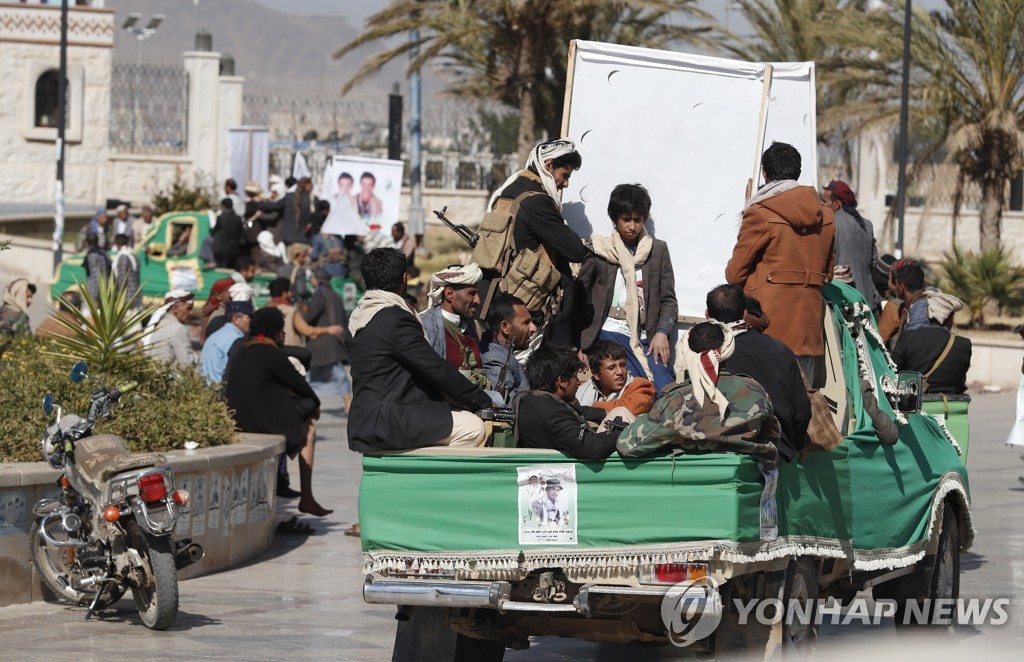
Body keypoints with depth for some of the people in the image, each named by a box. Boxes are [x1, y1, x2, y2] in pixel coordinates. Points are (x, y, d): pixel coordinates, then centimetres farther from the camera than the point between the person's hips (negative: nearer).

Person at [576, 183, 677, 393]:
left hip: (646, 336, 3)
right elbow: (579, 296, 8)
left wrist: (662, 332, -6)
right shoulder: (599, 250, 8)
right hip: (611, 333, -3)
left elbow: (668, 299, 12)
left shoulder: (658, 250, 14)